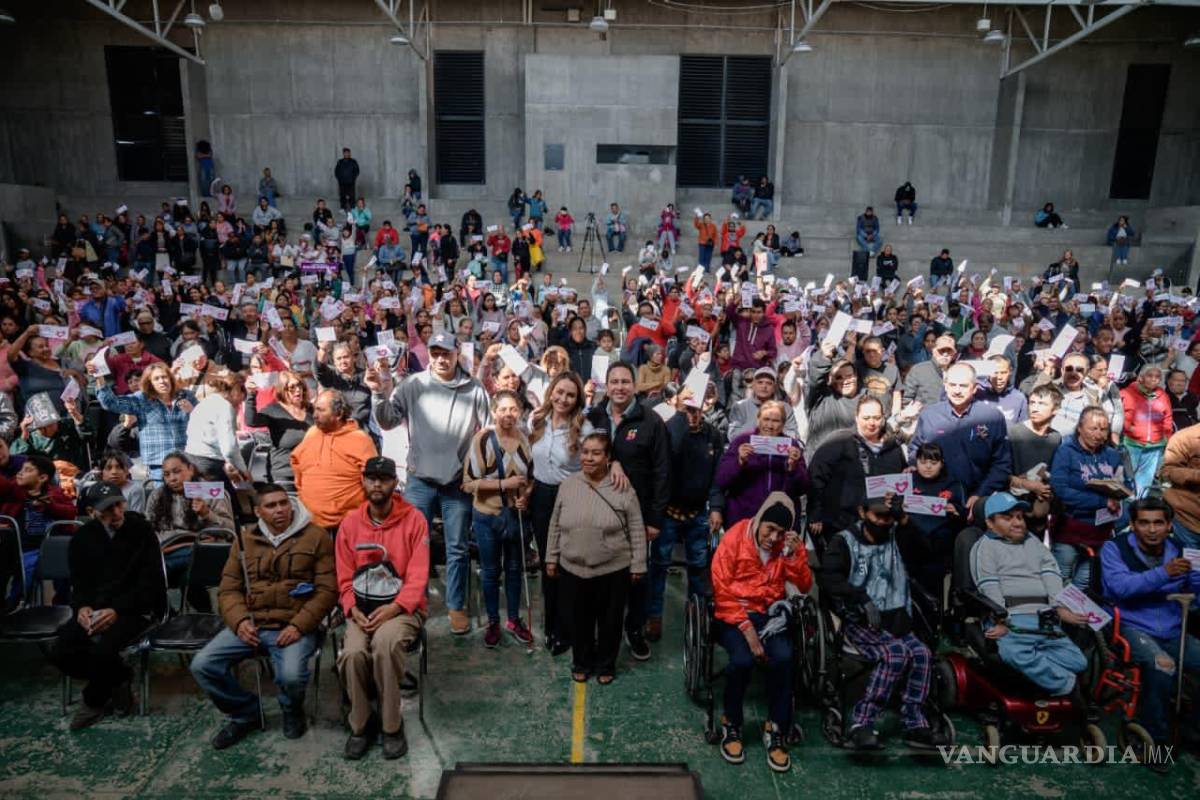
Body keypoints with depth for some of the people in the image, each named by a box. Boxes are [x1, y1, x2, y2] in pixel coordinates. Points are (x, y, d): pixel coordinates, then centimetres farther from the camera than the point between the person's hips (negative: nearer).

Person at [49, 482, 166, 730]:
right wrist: (82, 607, -11)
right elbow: (79, 581, 12)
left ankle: (95, 700, 4)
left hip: (136, 607, -5)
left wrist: (117, 610, -24)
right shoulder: (82, 537, 5)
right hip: (95, 607, 5)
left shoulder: (142, 530, -9)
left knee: (103, 651, -29)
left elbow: (150, 581, -12)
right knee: (60, 653, -16)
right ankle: (118, 679, 8)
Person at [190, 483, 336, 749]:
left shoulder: (316, 536, -2)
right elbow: (228, 589, 11)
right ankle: (245, 713, 14)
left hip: (295, 626, -4)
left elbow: (327, 590, -5)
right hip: (251, 624, 5)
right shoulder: (245, 539, 11)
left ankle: (292, 710, 10)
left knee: (291, 676, -30)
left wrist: (299, 625, -16)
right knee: (202, 665, -13)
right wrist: (239, 621, -8)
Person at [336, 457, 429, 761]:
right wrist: (353, 609, -11)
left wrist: (395, 607, -21)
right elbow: (345, 576, 6)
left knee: (386, 643, -34)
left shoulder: (413, 519, -5)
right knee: (353, 652, -27)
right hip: (362, 607, 3)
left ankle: (392, 725, -13)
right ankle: (359, 724, -1)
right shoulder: (350, 522, 4)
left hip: (403, 607, -3)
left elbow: (418, 575, -9)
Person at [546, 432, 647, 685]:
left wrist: (637, 565, -5)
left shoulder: (623, 489, -10)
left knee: (609, 621, 14)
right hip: (572, 569, 2)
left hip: (613, 570, -2)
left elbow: (636, 530, -5)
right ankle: (581, 663, 38)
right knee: (578, 620, 16)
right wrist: (551, 557, 8)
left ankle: (606, 665, 35)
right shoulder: (567, 485, -1)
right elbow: (555, 525, 8)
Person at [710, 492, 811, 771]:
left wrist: (795, 554, -19)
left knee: (783, 658, -26)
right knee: (742, 659, -29)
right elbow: (721, 590, -10)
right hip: (734, 612, -3)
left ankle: (776, 729, -6)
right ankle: (731, 724, -1)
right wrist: (746, 628, -16)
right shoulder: (734, 538, -8)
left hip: (770, 614, 3)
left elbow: (804, 586, -2)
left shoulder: (790, 544, 4)